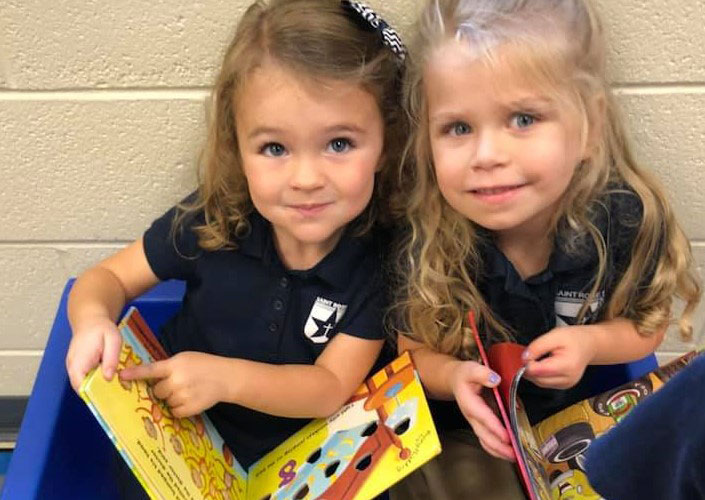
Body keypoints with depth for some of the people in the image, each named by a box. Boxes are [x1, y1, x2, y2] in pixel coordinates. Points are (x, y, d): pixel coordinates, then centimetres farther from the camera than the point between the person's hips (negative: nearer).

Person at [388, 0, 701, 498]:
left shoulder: (627, 219, -23)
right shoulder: (421, 233, -25)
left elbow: (646, 325, -2)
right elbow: (416, 351, -8)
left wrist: (590, 341, -23)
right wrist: (455, 377, -30)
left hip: (576, 416, 2)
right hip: (458, 434, -1)